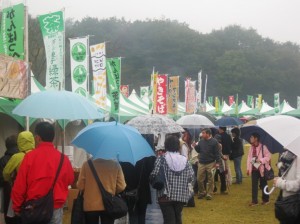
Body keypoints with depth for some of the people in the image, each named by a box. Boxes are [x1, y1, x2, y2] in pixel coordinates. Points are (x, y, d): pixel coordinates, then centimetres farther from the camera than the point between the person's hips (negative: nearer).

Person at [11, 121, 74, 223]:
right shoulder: (63, 158, -4)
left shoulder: (30, 156, -9)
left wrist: (17, 207, 6)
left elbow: (19, 186, -7)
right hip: (56, 209, 1)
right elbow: (70, 180, 12)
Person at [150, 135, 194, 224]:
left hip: (166, 195, -4)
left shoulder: (161, 159, -7)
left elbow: (154, 175, -14)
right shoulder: (185, 160, 3)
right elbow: (191, 178, 2)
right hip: (181, 196, 4)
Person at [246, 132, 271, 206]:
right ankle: (254, 201, 10)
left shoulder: (263, 147, -14)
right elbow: (249, 158, 7)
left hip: (262, 169, -5)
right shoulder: (251, 147, 5)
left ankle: (265, 200, 23)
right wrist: (248, 168, 4)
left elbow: (268, 156, -13)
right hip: (254, 169, 5)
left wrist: (261, 160, -24)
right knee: (254, 185, 4)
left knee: (263, 185, 8)